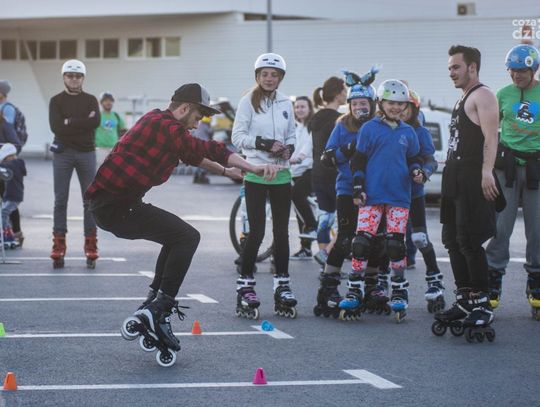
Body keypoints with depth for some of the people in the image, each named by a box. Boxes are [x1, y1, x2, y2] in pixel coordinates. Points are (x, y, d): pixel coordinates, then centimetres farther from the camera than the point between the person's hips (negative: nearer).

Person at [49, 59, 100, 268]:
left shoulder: (90, 100, 8)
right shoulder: (56, 101, 5)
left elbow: (95, 122, -11)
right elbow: (56, 126, -11)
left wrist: (69, 122, -12)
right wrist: (83, 122, -12)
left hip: (86, 153, 1)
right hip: (62, 153, -1)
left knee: (90, 200, 1)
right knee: (60, 200, -1)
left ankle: (91, 245, 4)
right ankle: (58, 246, 1)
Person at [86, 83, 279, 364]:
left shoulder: (156, 122, 20)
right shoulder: (166, 126, -12)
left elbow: (192, 154, 34)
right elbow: (204, 151, -21)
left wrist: (224, 170, 35)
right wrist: (253, 169, -23)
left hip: (106, 203, 11)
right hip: (117, 206, -11)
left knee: (177, 238, 21)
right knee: (187, 238, -12)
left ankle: (152, 306, 20)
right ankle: (159, 310, -14)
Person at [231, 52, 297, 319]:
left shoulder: (285, 104, 10)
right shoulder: (248, 101, -2)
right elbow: (238, 137, -7)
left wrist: (289, 148, -4)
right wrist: (265, 143, -18)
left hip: (281, 174, 4)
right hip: (256, 174, -4)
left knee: (281, 232, 7)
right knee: (256, 232, -7)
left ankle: (282, 287, 15)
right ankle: (245, 286, 4)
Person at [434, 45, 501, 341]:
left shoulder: (482, 96, -8)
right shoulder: (462, 99, 22)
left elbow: (490, 137, -20)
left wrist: (487, 171, -31)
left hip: (473, 177, -10)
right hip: (455, 178, 10)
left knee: (470, 242, -12)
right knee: (453, 241, 11)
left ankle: (482, 305, -8)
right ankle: (465, 302, 17)